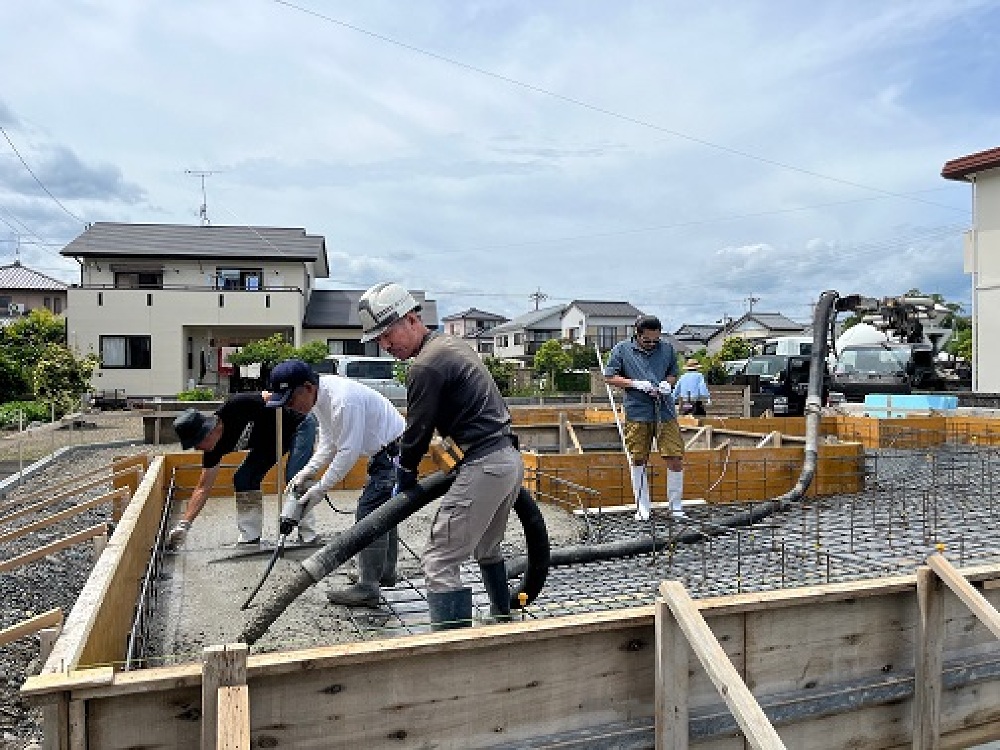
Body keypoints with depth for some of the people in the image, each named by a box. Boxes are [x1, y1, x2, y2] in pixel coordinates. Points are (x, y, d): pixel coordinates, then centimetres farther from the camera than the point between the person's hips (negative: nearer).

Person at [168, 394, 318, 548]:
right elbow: (203, 488, -7)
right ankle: (250, 537, 7)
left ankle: (308, 536, -10)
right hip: (269, 441, 7)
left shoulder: (235, 409, -32)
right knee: (242, 480, -2)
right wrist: (184, 524, -11)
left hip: (300, 424, -7)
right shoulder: (214, 449, -11)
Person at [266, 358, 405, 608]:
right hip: (384, 453, 11)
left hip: (394, 452, -11)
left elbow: (348, 452, -28)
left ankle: (368, 588, -3)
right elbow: (329, 442, 8)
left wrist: (320, 489, -21)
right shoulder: (318, 397, 1)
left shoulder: (343, 400, -31)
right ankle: (385, 573, 38)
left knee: (369, 513, -11)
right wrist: (307, 472, -4)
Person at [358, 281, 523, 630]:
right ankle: (502, 621, 44)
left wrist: (405, 475, 9)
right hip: (511, 458, 11)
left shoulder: (425, 365, -15)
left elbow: (418, 429, -10)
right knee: (487, 549, 28)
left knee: (440, 563, -6)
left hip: (484, 466, -11)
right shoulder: (454, 344, 15)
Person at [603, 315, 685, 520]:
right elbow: (609, 377, 2)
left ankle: (676, 507, 15)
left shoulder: (667, 349, 10)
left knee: (675, 458, -1)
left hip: (665, 411, 2)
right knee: (639, 461, 5)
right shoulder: (621, 349, 2)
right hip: (637, 413, -2)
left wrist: (667, 383, -2)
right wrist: (636, 384, -10)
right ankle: (643, 508, 18)